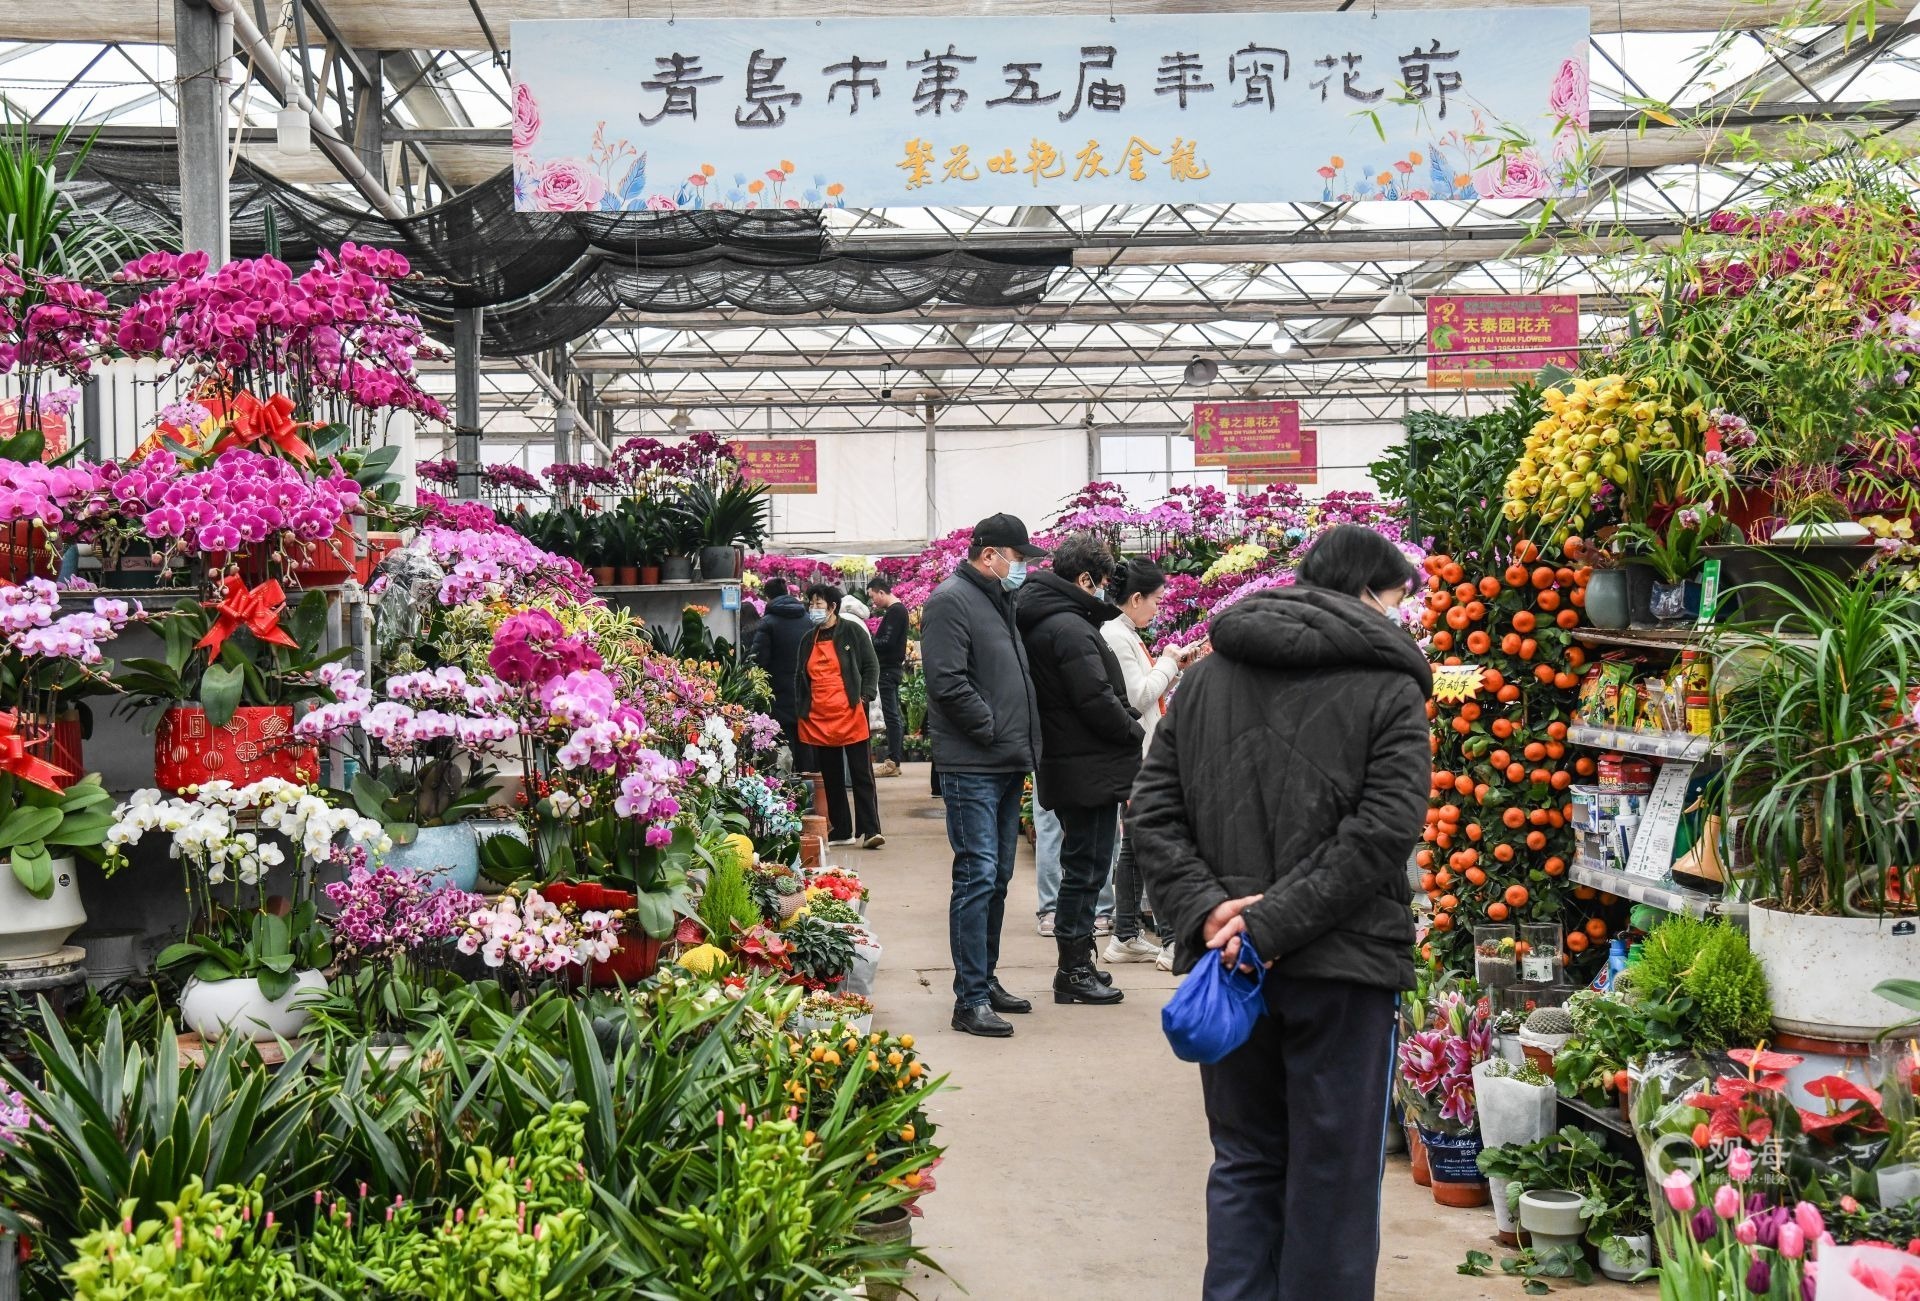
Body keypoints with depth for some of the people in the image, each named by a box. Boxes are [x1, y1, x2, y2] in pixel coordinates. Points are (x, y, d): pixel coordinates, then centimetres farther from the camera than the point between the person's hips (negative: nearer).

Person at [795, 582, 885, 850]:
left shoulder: (852, 631, 0)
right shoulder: (808, 640, 15)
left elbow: (871, 666, -1)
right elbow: (800, 677, 22)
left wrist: (866, 695, -12)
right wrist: (800, 708, 13)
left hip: (851, 716, -5)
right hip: (817, 719, 5)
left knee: (861, 775, -4)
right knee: (831, 778, 9)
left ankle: (869, 830, -5)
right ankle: (840, 831, 16)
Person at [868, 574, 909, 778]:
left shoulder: (894, 611, -15)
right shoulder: (898, 609, 16)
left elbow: (887, 642, -22)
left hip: (889, 669, -10)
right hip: (892, 667, 10)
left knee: (891, 715, -8)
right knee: (894, 715, 12)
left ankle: (893, 762, -6)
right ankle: (897, 758, 16)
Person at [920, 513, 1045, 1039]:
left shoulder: (998, 601, 19)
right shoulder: (951, 601, -11)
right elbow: (948, 683, -21)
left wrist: (1024, 742, 14)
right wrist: (993, 730, -16)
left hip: (1007, 766, 10)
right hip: (972, 767, -10)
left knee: (997, 878, 15)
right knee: (977, 877, -9)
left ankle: (986, 980, 25)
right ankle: (970, 1000, -6)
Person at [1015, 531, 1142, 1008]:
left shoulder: (1039, 622, 13)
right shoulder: (1071, 628, -19)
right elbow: (1097, 701, -21)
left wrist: (1128, 725, 12)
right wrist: (1135, 731, -6)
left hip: (1064, 765, 10)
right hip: (1090, 768, -10)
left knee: (1081, 866, 18)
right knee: (1086, 869, -3)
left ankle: (1077, 963, 27)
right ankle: (1074, 973, 4)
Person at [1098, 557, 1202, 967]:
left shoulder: (1127, 635, 16)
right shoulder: (1115, 636, -14)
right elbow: (1138, 698, -17)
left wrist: (1174, 667, 10)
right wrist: (1167, 663, -5)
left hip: (1142, 757, 10)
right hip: (1134, 757, -10)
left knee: (1135, 846, 12)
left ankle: (1125, 937, 17)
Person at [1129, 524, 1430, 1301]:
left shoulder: (1205, 676, 9)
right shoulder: (1389, 687, -6)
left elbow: (1152, 813, 1)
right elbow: (1383, 831, -17)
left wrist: (1206, 910, -8)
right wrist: (1274, 925, -18)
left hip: (1226, 966, 4)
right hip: (1341, 970, -4)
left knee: (1244, 1163, 16)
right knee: (1332, 1179, 7)